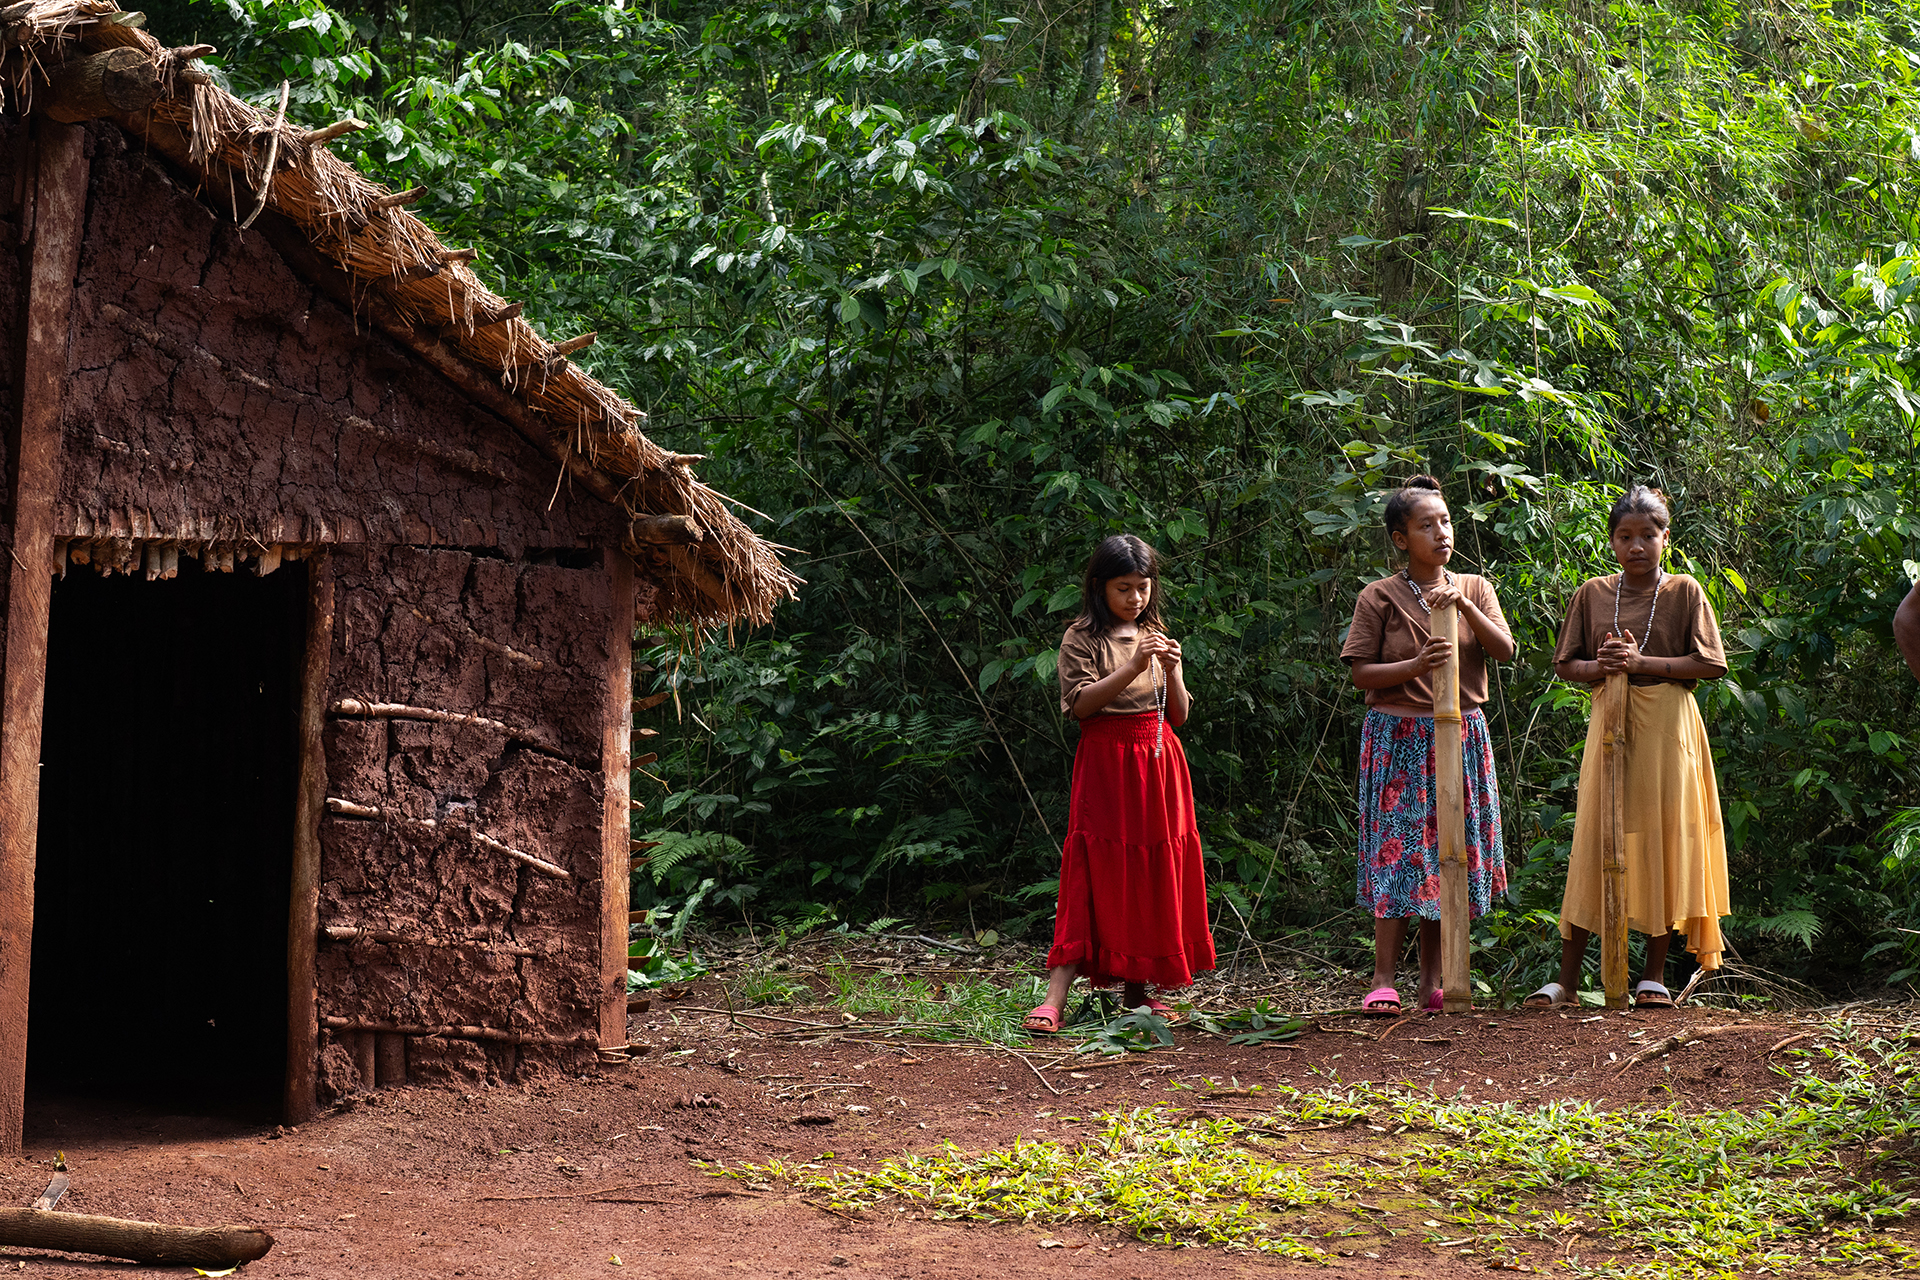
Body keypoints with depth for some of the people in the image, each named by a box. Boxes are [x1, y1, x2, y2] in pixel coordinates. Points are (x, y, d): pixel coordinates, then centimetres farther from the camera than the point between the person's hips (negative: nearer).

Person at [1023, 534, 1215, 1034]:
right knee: (1094, 877, -11)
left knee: (1154, 875, 4)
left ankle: (1136, 992, 12)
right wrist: (1132, 668, -21)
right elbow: (1080, 703, -13)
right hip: (1105, 763, -5)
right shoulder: (1082, 638, -1)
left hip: (1159, 765, 5)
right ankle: (1055, 996, -14)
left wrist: (1172, 671, -8)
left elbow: (1179, 715, 10)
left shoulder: (1157, 638, 13)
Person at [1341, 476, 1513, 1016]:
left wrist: (1464, 604, -15)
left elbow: (1505, 651, -3)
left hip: (1462, 734, 3)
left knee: (1449, 850, 3)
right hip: (1398, 737, -3)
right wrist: (1416, 666, -18)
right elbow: (1361, 672, -3)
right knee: (1397, 848, -9)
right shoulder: (1379, 597, 0)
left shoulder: (1475, 587, 10)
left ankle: (1432, 980, 9)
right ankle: (1384, 980, -7)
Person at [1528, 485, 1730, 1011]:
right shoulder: (1592, 594, 9)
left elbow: (1711, 664, -4)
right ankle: (1566, 978, 1)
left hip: (1666, 725, -1)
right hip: (1610, 724, 2)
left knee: (1661, 840, 0)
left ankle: (1654, 976, 9)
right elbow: (1565, 664, 11)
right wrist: (1601, 666, -10)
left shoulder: (1684, 591, 2)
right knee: (1593, 843, -1)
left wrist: (1643, 661, -14)